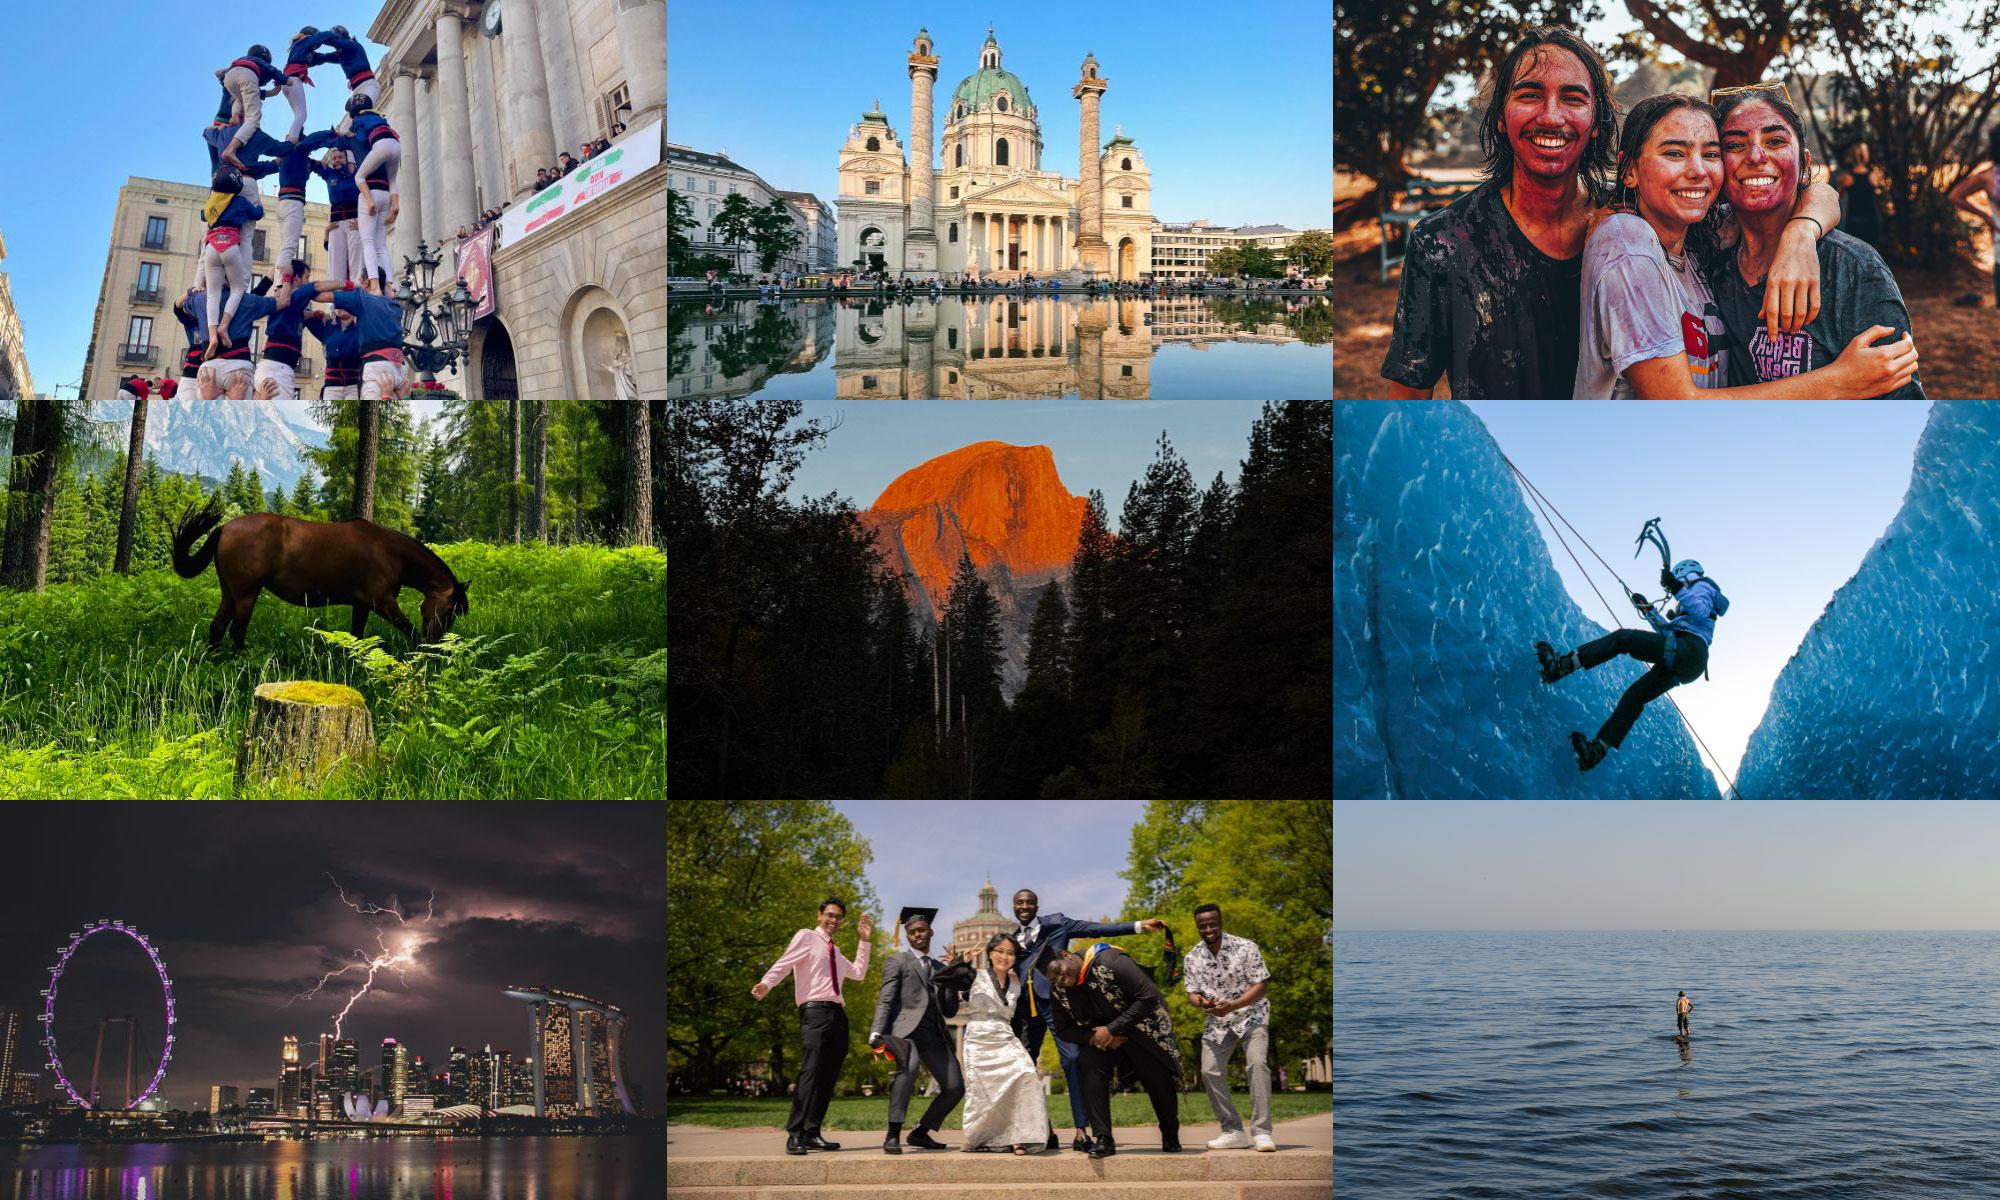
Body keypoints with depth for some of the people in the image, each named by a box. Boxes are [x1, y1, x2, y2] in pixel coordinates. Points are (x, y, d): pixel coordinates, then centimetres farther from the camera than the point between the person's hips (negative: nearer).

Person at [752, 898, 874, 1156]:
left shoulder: (835, 951, 26)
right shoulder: (806, 937, 3)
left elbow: (858, 973, 27)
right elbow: (784, 963, -11)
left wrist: (864, 941, 22)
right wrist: (766, 983, -30)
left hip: (837, 1014, 8)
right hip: (814, 1011, -8)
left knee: (828, 1077, 5)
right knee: (810, 1072, -17)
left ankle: (811, 1133, 9)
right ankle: (794, 1135, -18)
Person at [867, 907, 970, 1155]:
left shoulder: (940, 967, 24)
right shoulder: (898, 961, 11)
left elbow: (950, 1011, 19)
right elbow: (885, 1000, 1)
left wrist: (952, 974, 6)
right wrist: (876, 1033, -14)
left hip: (934, 1032, 6)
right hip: (906, 1028, -6)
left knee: (955, 1087, -4)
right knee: (909, 1067, -34)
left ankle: (920, 1133, 15)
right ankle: (893, 1136, -31)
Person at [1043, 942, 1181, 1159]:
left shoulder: (1109, 962, -30)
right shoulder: (1057, 990, -12)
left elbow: (1148, 996, -29)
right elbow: (1063, 1031, -1)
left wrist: (1111, 1029, -29)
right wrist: (1093, 1037, -21)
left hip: (1141, 1027, -4)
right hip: (1099, 1034, 4)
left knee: (1159, 1083, 2)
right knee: (1088, 1065, -24)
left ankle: (1171, 1137, 32)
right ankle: (1103, 1139, -19)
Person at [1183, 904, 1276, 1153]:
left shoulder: (1245, 947, -15)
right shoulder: (1192, 958, -4)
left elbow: (1259, 985, -16)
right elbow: (1192, 993, -2)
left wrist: (1231, 1006, -31)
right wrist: (1203, 1004, -27)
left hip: (1250, 1015, -4)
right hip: (1216, 1022, 4)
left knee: (1257, 1063, -23)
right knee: (1210, 1070, -7)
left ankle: (1262, 1132, -24)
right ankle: (1234, 1132, 4)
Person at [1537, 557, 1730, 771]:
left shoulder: (1702, 586, 11)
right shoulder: (1691, 600, 38)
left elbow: (1701, 611, -13)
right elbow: (1668, 631, 42)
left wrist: (1677, 589, -20)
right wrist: (1648, 610, 39)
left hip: (1687, 650, -10)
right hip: (1684, 666, 10)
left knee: (1621, 637, -17)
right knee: (1633, 697, 6)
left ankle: (1562, 665, -29)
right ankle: (1597, 750, 0)